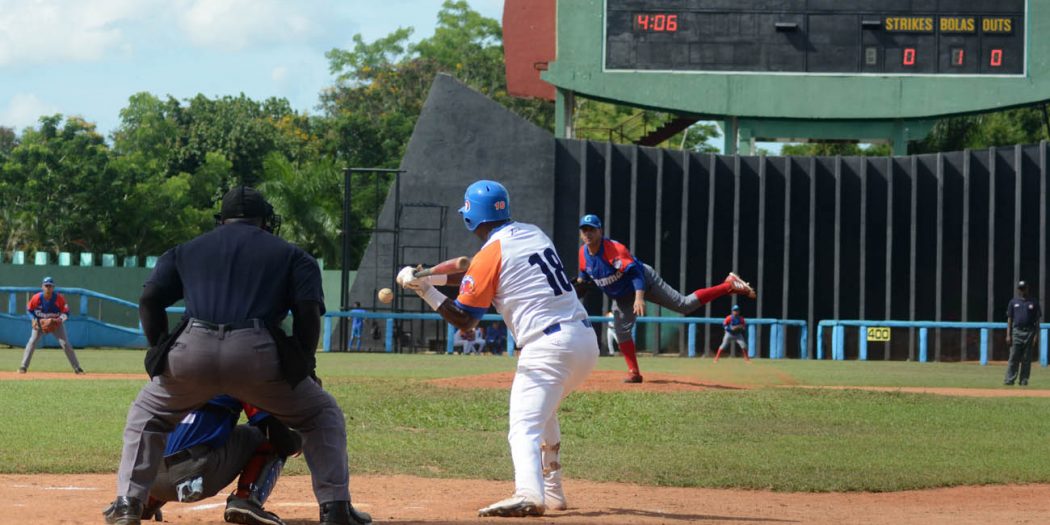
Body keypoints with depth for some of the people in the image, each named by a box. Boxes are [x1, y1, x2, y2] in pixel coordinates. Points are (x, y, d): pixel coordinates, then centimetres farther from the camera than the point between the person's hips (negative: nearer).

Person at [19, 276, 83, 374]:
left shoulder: (59, 298, -23)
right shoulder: (36, 298, -20)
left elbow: (66, 313, -14)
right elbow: (29, 309, -3)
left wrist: (59, 320, -32)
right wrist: (33, 320, -17)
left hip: (56, 322, -1)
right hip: (40, 322, 1)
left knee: (65, 344, -6)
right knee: (32, 342, -12)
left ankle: (76, 368, 2)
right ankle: (23, 367, -4)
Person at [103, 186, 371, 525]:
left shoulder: (187, 251, 28)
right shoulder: (291, 255, 22)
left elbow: (149, 299, 15)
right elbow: (308, 311, 6)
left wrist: (160, 353, 23)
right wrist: (303, 366, 15)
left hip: (189, 352, 1)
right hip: (256, 354, -1)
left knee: (147, 415, 30)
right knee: (323, 415, 21)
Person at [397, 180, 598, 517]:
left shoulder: (490, 254, -5)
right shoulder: (534, 234, 16)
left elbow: (463, 319, -2)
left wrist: (424, 288, 3)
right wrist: (434, 277, 23)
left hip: (547, 346, -8)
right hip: (586, 339, 8)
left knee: (524, 427, -14)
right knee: (543, 409, 29)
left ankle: (529, 493, -38)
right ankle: (552, 492, 28)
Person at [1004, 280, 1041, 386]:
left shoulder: (1034, 303, 9)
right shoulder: (1013, 302, 10)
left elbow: (1037, 320, 7)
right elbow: (1009, 319, 8)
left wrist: (1036, 336, -3)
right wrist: (1008, 335, -1)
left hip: (1029, 332, 0)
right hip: (1016, 332, 0)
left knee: (1027, 359, 1)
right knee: (1013, 358, -6)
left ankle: (1024, 380, 5)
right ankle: (1010, 379, -7)